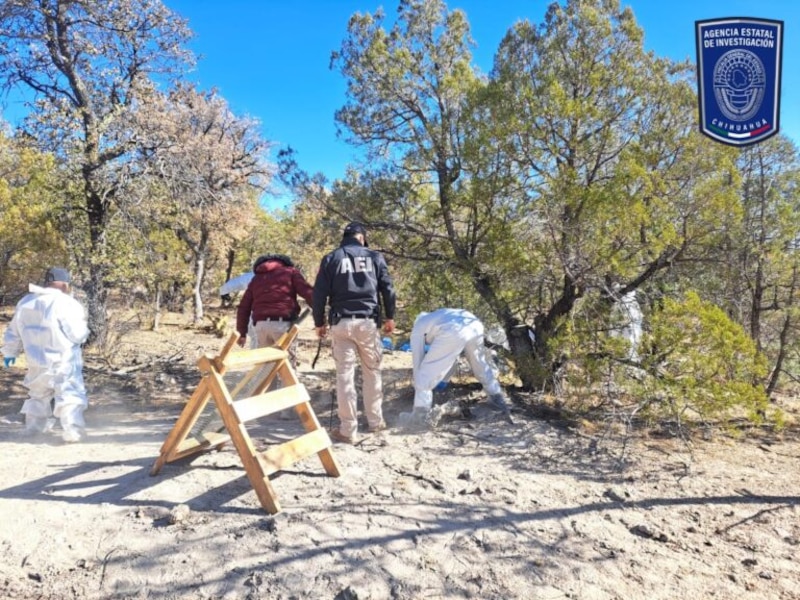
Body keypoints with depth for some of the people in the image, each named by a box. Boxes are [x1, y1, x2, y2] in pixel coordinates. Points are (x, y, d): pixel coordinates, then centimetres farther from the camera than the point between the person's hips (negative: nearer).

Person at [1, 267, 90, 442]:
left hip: (37, 361, 7)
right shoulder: (66, 303, -17)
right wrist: (85, 330, 6)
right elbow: (77, 334, -17)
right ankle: (73, 430, -16)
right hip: (64, 361, -7)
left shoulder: (25, 303, 7)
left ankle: (35, 424, 37)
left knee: (38, 394, 25)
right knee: (70, 395, -6)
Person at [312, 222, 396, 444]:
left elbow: (319, 293, 2)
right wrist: (390, 317, 15)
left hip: (341, 322, -1)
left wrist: (319, 322, 10)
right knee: (372, 371, 14)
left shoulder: (331, 258, 6)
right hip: (368, 321, 1)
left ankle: (348, 430, 1)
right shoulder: (375, 257, 8)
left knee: (345, 374, 0)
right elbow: (388, 288, 7)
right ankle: (375, 421, 22)